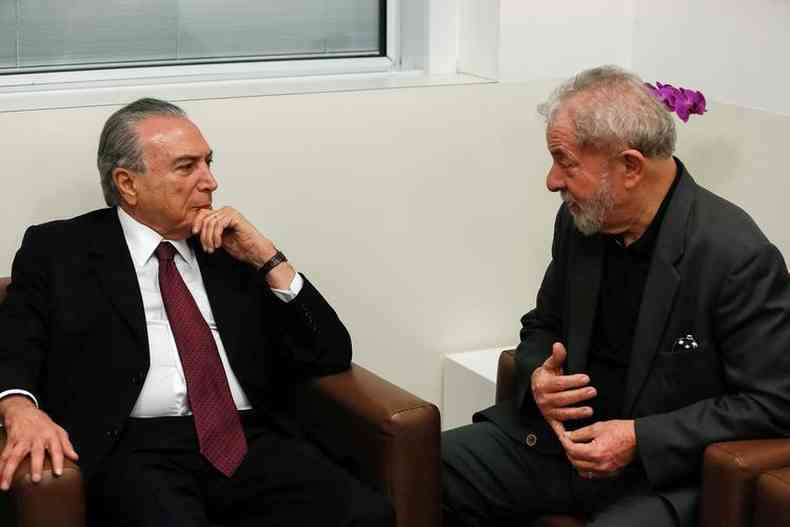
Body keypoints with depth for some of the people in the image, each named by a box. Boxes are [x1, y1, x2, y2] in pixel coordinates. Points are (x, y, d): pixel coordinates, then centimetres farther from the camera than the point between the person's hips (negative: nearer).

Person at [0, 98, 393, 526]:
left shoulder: (231, 247, 19)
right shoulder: (59, 249, 11)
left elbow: (332, 357, 14)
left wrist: (268, 259, 4)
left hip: (251, 440, 3)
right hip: (138, 449, -3)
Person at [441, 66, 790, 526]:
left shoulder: (738, 256, -19)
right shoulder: (579, 220, 1)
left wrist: (641, 440, -22)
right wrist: (537, 377, -7)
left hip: (665, 468, -6)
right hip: (563, 434, 6)